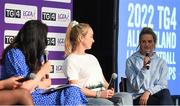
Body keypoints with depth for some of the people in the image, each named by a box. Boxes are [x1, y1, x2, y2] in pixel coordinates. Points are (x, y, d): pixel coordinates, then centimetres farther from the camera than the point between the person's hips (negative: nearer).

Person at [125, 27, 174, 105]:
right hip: (138, 98, -3)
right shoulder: (131, 61, 8)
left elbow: (162, 85, 6)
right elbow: (135, 86, -1)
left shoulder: (161, 62, 16)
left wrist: (148, 92, -13)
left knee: (165, 93, -35)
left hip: (155, 95, 3)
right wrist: (144, 68, -12)